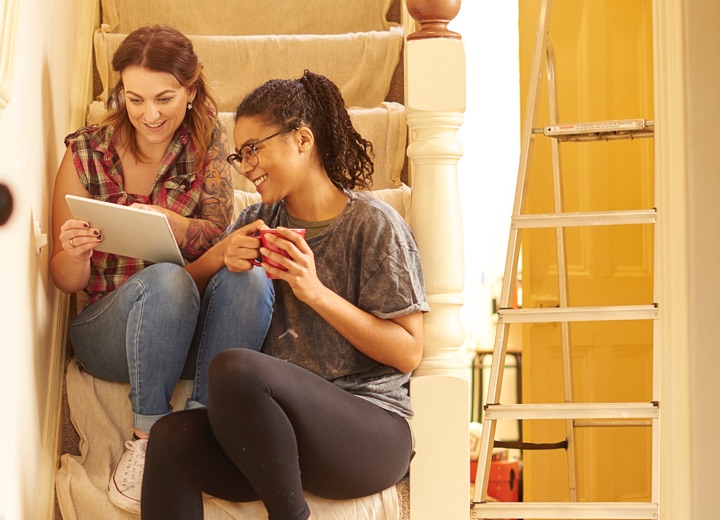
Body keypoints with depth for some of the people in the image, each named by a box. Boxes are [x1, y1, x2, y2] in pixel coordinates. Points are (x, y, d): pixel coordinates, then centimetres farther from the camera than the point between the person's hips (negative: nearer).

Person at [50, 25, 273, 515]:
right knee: (167, 279, -36)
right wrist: (75, 253, -24)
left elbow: (219, 234, -6)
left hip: (191, 326, 2)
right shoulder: (86, 155, -4)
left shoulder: (208, 139, 1)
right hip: (108, 333, -2)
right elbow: (66, 281, 1)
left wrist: (169, 223, -28)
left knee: (247, 275, -31)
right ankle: (148, 436, -23)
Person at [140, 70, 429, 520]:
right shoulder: (259, 222, 16)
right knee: (172, 435, -27)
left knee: (235, 367, -32)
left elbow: (408, 353, -5)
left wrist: (316, 293, -13)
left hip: (369, 428, -5)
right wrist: (219, 257, -4)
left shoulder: (372, 224, -1)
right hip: (277, 429, 5)